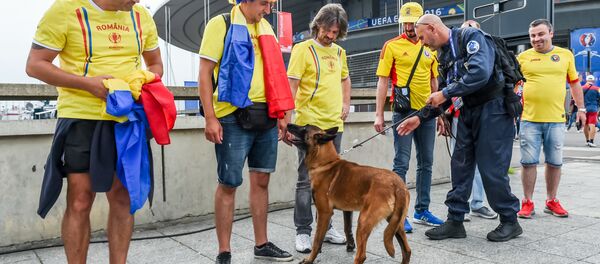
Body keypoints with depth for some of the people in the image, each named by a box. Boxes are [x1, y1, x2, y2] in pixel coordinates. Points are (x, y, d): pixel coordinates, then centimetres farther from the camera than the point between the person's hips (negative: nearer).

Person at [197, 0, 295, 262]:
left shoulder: (265, 28, 15)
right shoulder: (221, 24, -4)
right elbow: (205, 73, -9)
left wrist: (281, 115, 15)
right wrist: (210, 118, -15)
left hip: (265, 115, 6)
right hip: (234, 116, -6)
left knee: (261, 180, 12)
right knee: (228, 184, 1)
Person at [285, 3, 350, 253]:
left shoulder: (339, 52, 14)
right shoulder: (303, 49, -5)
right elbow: (291, 85, -11)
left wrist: (346, 103, 17)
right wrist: (287, 118, -20)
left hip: (334, 124, 6)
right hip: (310, 124, -6)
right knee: (307, 180, 0)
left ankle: (325, 226, 24)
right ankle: (302, 232, 9)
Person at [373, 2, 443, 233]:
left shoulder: (430, 48, 12)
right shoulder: (392, 46, -2)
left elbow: (434, 81, 18)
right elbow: (382, 81, -4)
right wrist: (379, 115, -11)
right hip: (403, 111, -5)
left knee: (426, 163, 11)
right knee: (401, 163, -3)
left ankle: (422, 211, 22)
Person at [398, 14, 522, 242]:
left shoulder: (471, 37, -13)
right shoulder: (444, 55, 12)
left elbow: (481, 73, -29)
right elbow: (445, 95, 17)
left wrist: (446, 93, -22)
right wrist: (420, 118, 9)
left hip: (493, 109, -8)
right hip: (468, 111, 8)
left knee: (492, 169, -4)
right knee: (460, 165, 6)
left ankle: (510, 221, 14)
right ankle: (455, 221, 14)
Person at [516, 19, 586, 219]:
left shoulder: (566, 55, 7)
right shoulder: (523, 57, 2)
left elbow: (574, 83, 14)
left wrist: (581, 108, 11)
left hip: (556, 119, 2)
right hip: (529, 119, -1)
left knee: (555, 162, 9)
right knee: (528, 162, 1)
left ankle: (551, 201, 24)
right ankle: (527, 202, 12)